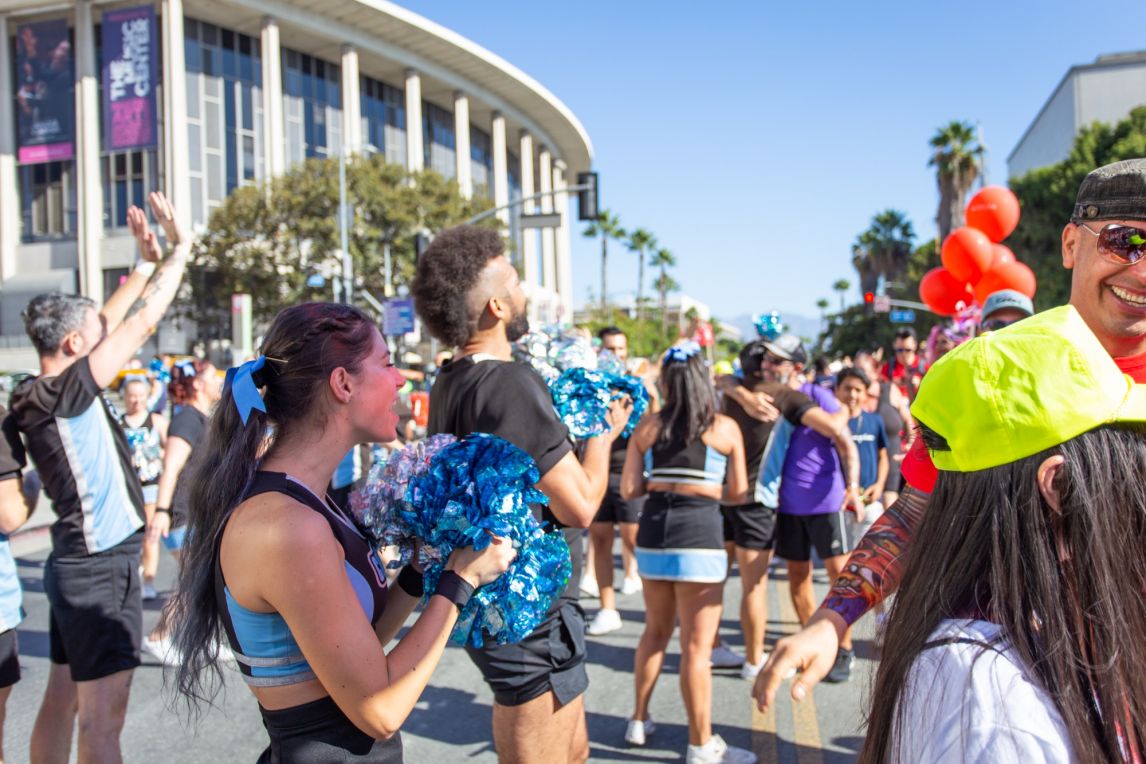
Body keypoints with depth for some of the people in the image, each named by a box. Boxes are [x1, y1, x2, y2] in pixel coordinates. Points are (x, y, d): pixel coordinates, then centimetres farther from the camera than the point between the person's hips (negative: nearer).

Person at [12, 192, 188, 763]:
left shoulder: (42, 394, 6)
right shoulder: (64, 394, -18)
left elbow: (109, 322, 14)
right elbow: (141, 323, -15)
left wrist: (146, 263, 14)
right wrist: (179, 250, -6)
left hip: (77, 562, 9)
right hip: (101, 567, -9)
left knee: (62, 701, 17)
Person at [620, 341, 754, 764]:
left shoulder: (647, 427, 3)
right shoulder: (725, 428, -2)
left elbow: (629, 490, 1)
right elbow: (739, 494, 3)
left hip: (653, 534, 4)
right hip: (699, 538, -4)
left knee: (655, 631, 22)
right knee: (696, 646, 4)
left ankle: (640, 720, 34)